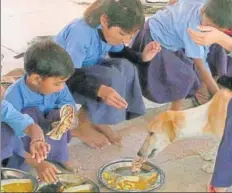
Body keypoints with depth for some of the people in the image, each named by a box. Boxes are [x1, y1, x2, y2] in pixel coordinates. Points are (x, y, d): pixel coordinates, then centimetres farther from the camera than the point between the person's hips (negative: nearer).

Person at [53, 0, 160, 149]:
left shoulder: (110, 30, -12)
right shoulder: (80, 33, -34)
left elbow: (119, 53, 9)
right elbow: (70, 77, -34)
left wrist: (142, 57, -12)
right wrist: (100, 90, -50)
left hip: (86, 71, 7)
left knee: (125, 67, -17)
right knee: (109, 77, -29)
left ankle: (96, 120, -5)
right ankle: (82, 125, -10)